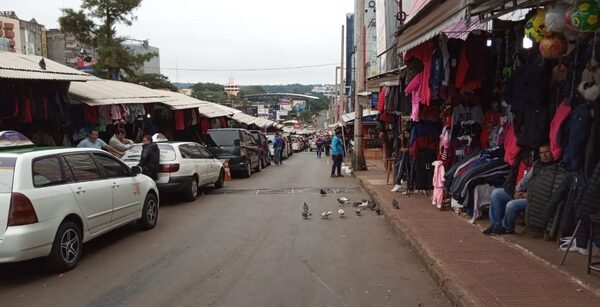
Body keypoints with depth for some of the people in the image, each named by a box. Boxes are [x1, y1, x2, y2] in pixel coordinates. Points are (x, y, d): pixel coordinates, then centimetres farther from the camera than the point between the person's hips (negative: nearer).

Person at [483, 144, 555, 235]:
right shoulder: (537, 163, 16)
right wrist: (518, 190, 5)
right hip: (523, 192, 9)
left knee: (511, 205, -31)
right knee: (496, 193, -1)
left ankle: (505, 227, -1)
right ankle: (496, 224, 1)